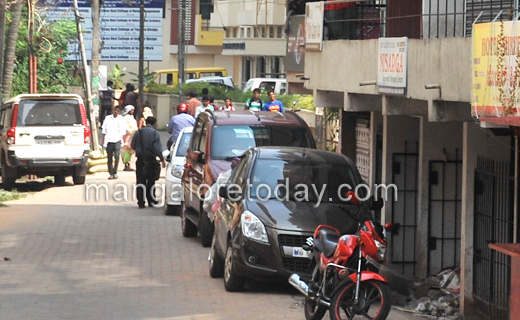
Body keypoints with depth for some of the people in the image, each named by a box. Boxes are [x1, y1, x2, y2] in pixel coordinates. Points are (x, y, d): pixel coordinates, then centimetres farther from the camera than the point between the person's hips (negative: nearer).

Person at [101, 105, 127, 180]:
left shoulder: (121, 120, 9)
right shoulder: (108, 118, 12)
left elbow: (123, 131, 10)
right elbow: (104, 130, 14)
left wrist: (121, 138, -6)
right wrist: (103, 141, 8)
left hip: (117, 141, -2)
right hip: (108, 141, 2)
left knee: (116, 156, -16)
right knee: (109, 158, 3)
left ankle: (115, 173, -11)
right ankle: (111, 173, 7)